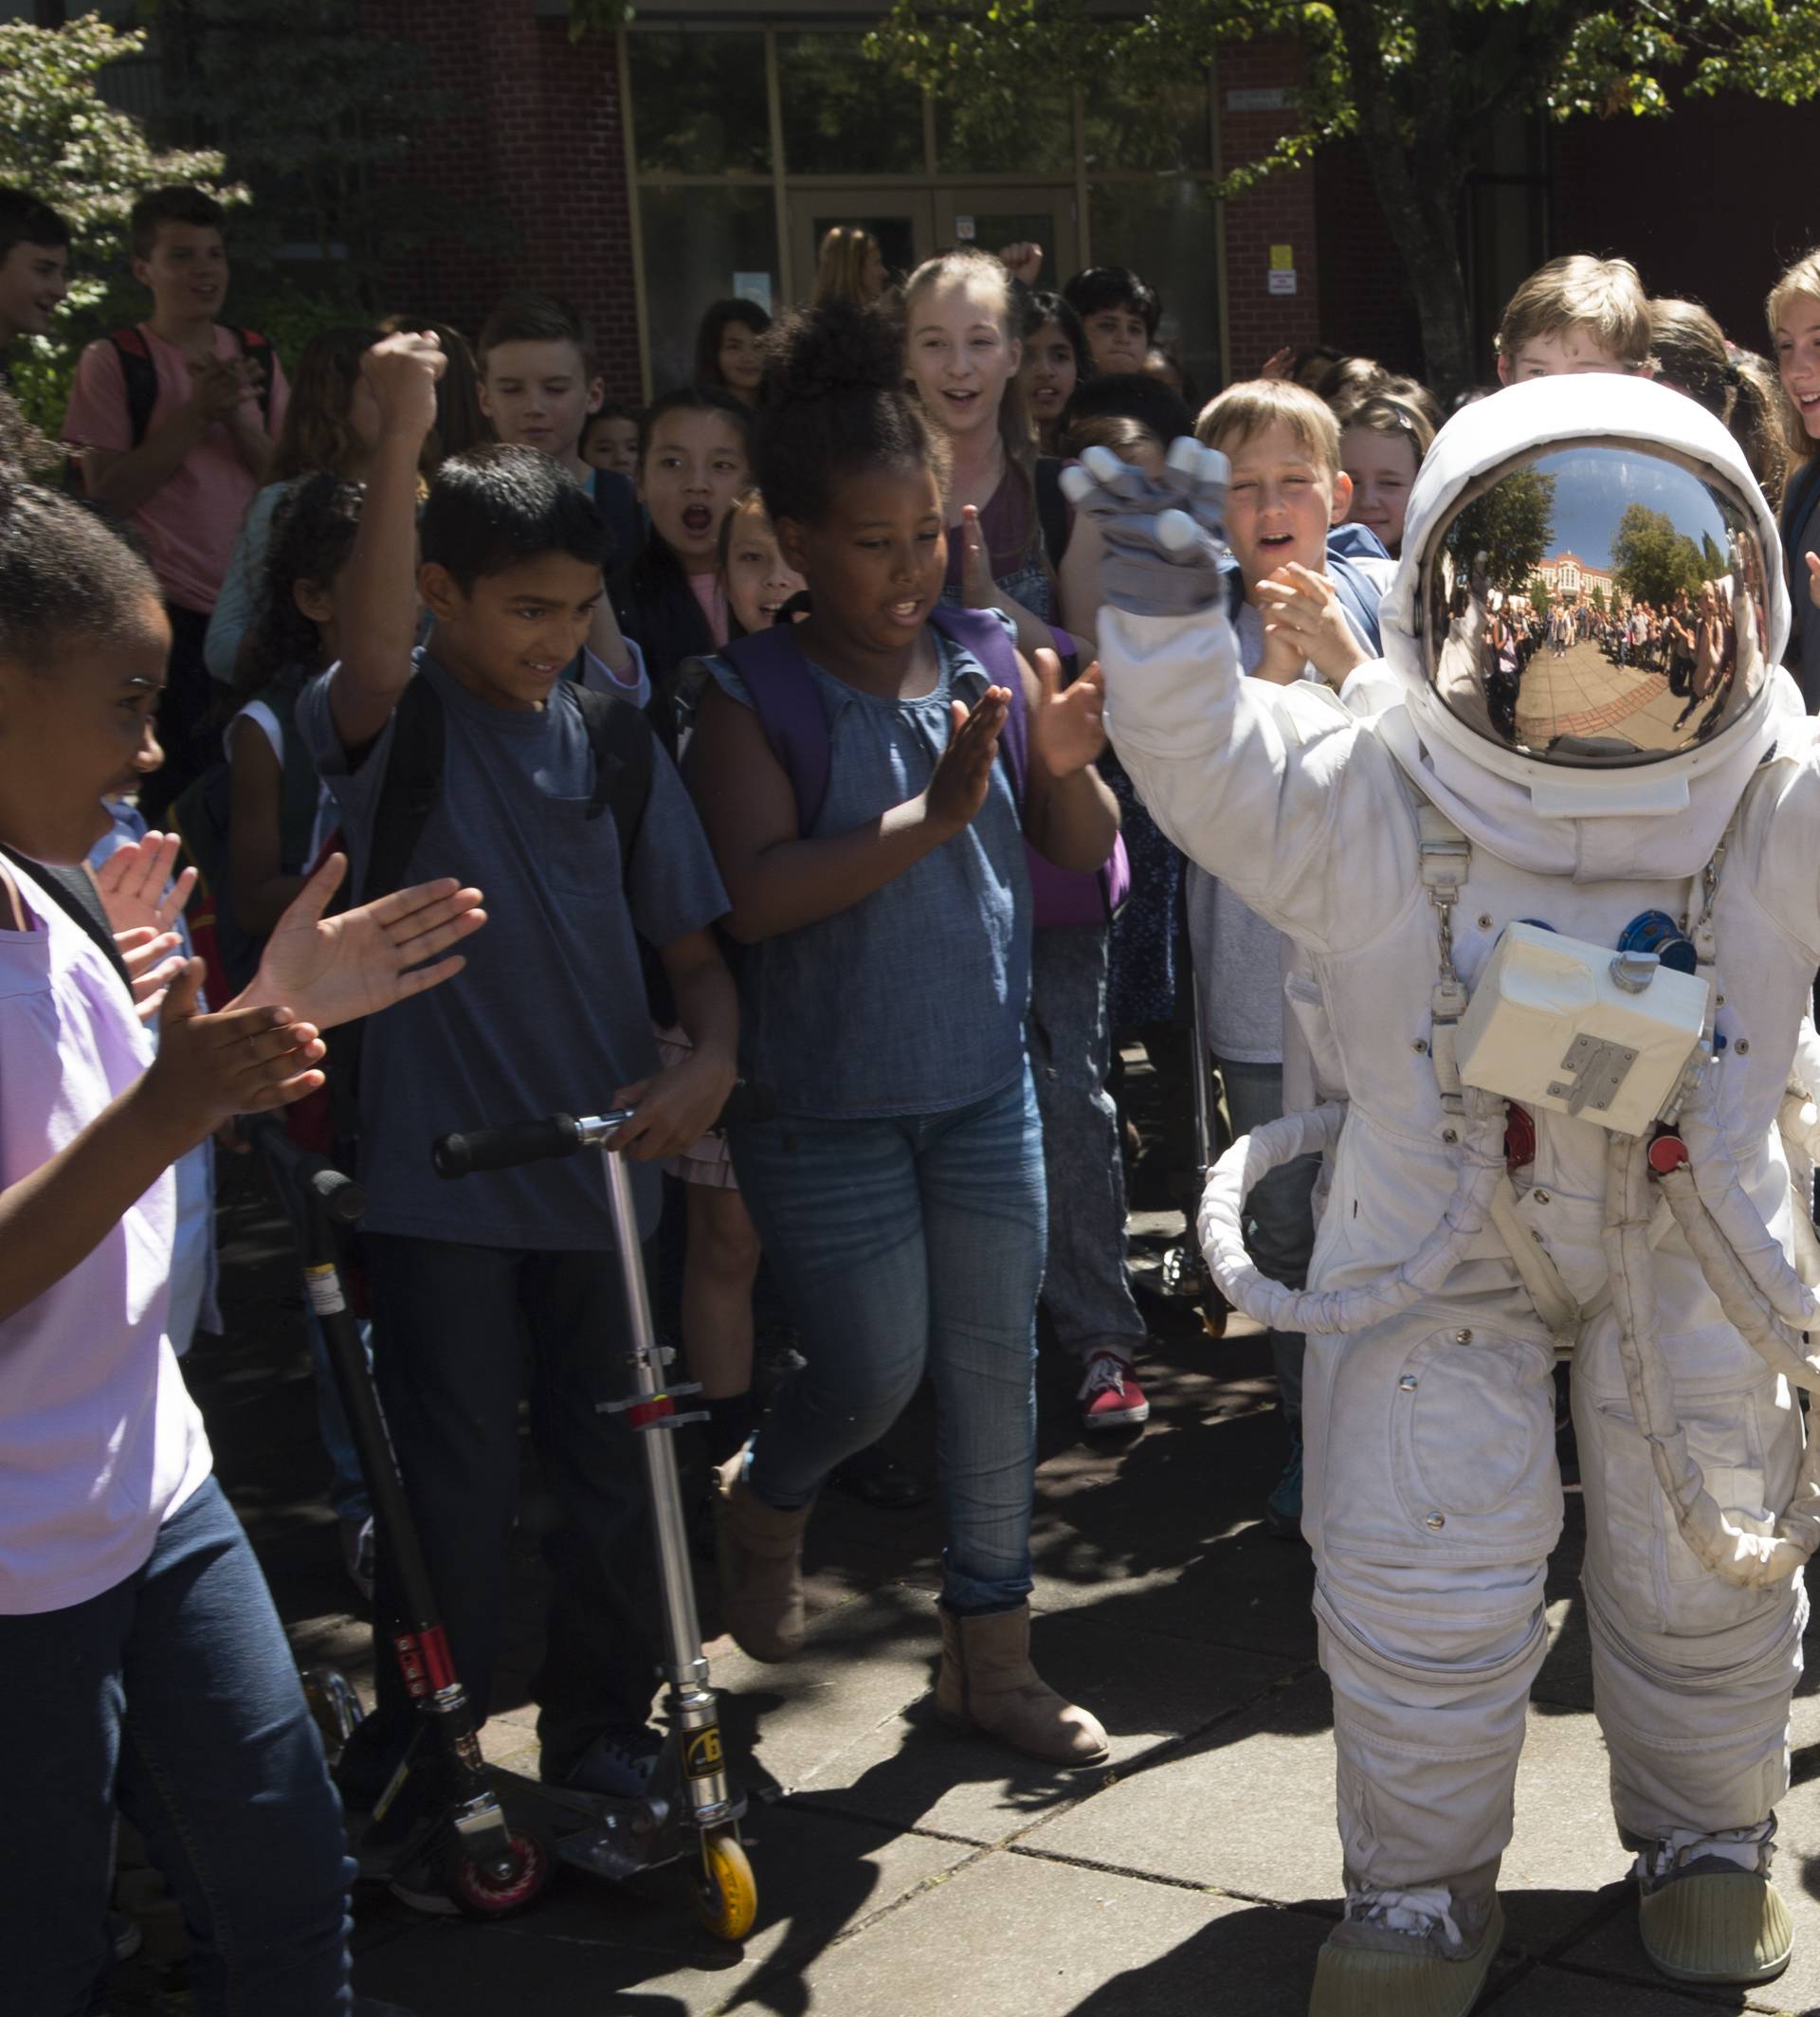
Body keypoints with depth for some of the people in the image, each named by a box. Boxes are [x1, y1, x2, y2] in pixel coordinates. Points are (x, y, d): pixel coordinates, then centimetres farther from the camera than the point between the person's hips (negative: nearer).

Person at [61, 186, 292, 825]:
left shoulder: (256, 358, 10)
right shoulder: (112, 362, -4)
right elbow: (107, 491, -10)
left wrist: (239, 417, -11)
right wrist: (197, 413, -17)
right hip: (168, 611, -4)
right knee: (175, 790, -5)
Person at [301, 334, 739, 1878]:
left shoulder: (608, 736, 5)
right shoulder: (391, 721, -6)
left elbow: (691, 939, 8)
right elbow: (369, 659, -30)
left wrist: (710, 1061, -13)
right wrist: (402, 438, -42)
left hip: (602, 1165, 4)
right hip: (440, 1171, -4)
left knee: (613, 1477, 12)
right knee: (455, 1495, 1)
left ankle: (603, 1746, 31)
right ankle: (414, 1780, 19)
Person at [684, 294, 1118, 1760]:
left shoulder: (990, 660, 0)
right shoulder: (754, 695, -11)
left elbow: (1083, 853, 4)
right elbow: (754, 896, -23)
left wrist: (1068, 771, -18)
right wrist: (930, 818, -28)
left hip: (984, 1079, 4)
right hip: (824, 1102, -4)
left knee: (995, 1367, 10)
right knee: (877, 1371, 2)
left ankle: (991, 1653, 25)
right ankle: (765, 1503, 36)